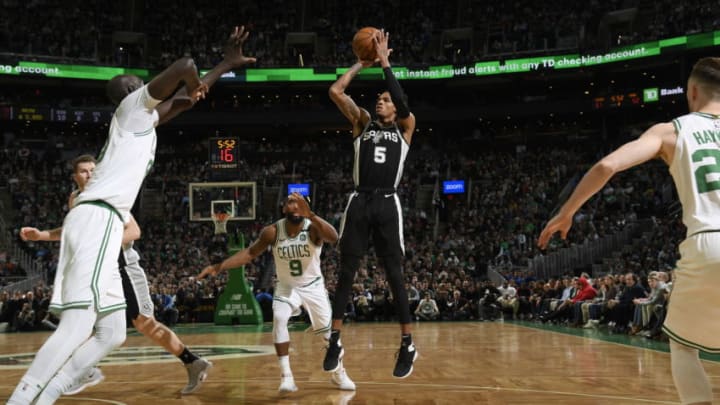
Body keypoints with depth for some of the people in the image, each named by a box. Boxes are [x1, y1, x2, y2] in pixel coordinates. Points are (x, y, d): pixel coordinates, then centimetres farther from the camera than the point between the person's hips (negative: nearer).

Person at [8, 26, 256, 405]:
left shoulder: (143, 118, 28)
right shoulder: (133, 105, 5)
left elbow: (184, 98, 42)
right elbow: (184, 66, -10)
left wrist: (227, 64, 46)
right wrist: (193, 83, 13)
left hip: (101, 222, 10)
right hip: (96, 220, -10)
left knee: (111, 333, 9)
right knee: (78, 325, -20)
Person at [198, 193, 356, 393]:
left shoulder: (312, 228, -27)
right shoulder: (272, 231, -19)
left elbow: (333, 238, -48)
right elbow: (250, 253, -9)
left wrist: (310, 215, -62)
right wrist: (219, 267, -18)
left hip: (313, 285, -1)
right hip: (286, 286, 1)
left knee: (328, 327, 2)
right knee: (279, 319, -24)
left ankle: (339, 373, 25)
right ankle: (286, 375, -17)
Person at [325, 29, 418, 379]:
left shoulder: (405, 127, 12)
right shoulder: (362, 123, 16)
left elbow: (402, 102, -9)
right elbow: (335, 91, 5)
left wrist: (384, 61, -6)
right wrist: (361, 63, 10)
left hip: (387, 204, -2)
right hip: (359, 203, 2)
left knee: (395, 275, 1)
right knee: (346, 272, 3)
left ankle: (408, 346, 10)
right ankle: (335, 342, 10)